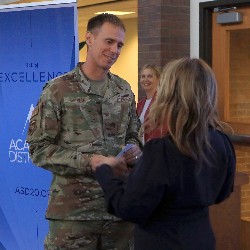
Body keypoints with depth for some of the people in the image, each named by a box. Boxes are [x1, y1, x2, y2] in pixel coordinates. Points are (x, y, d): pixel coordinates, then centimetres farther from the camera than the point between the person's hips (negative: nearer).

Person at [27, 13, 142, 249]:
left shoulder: (124, 90, 10)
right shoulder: (58, 89, -6)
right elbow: (39, 150, -8)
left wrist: (134, 149, -5)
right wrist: (88, 161, -19)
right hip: (72, 209, -4)